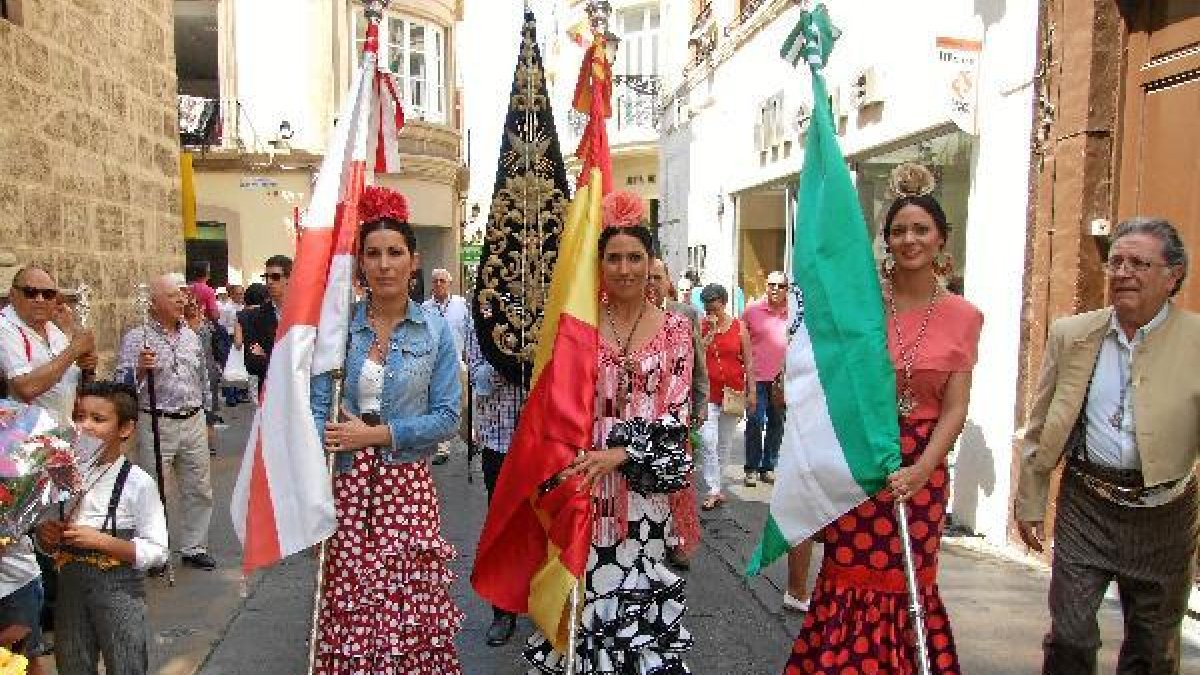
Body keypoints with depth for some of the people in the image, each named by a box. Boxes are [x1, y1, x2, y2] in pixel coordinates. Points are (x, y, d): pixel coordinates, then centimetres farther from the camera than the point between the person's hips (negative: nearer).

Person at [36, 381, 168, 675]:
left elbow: (156, 551, -15)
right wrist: (45, 535, -10)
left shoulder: (138, 483, -15)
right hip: (70, 585, 5)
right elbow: (48, 543, 12)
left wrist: (102, 541, -24)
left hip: (119, 588, -4)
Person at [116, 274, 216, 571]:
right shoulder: (136, 338, -6)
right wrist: (140, 368, -30)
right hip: (156, 425, -5)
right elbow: (122, 384, -11)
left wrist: (207, 418, 19)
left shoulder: (191, 336, 10)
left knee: (199, 491, 11)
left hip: (193, 424, 5)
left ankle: (194, 547, 24)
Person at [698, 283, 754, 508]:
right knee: (707, 441, -12)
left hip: (733, 392, 2)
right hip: (707, 392, -2)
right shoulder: (700, 326, 2)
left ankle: (714, 479, 26)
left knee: (725, 442, 11)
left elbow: (748, 362, 7)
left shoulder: (739, 327, 4)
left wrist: (751, 391, 4)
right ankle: (713, 491, -7)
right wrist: (711, 331, -12)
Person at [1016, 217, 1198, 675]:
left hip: (1162, 513, -1)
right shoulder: (1071, 334, 1)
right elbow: (1040, 428, 6)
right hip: (1085, 503, 1)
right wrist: (1030, 501, 8)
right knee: (1069, 635, 6)